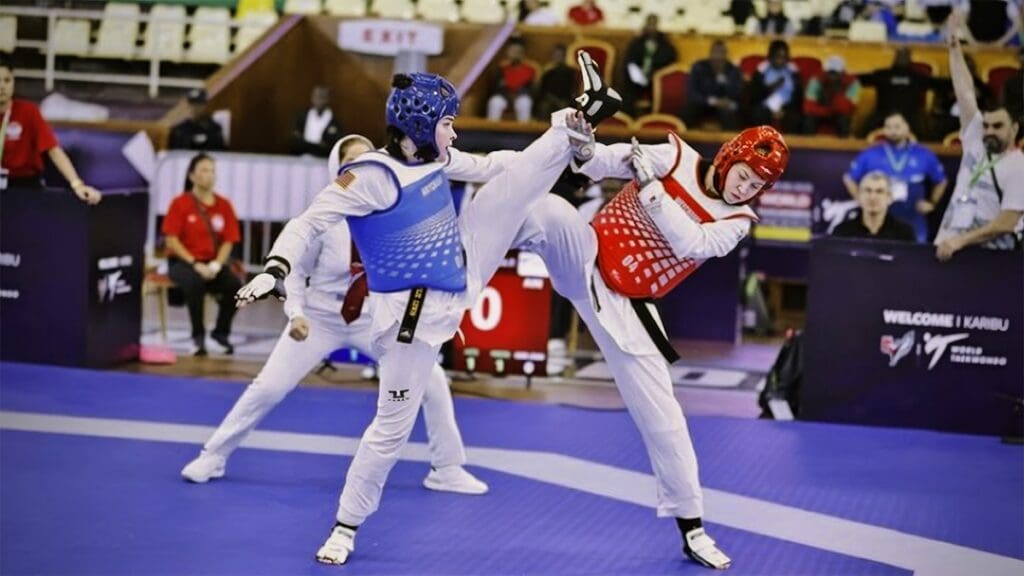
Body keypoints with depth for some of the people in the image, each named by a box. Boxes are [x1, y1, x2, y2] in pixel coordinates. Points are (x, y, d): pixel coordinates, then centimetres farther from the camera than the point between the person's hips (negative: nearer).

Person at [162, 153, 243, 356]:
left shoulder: (224, 205, 6)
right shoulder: (180, 203, -4)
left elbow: (228, 242, 4)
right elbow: (171, 240, -8)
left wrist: (216, 265, -13)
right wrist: (195, 264, -18)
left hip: (214, 264, 3)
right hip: (183, 262, -3)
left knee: (235, 285, -26)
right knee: (195, 283, -37)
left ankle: (221, 332, -1)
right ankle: (198, 336, -16)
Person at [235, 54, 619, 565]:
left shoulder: (435, 156, -1)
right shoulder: (371, 177, -24)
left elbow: (489, 166, 15)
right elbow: (309, 222, -26)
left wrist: (564, 142, 19)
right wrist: (274, 269, -43)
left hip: (463, 276, 7)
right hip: (414, 311, -7)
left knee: (516, 180, 3)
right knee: (393, 425, -1)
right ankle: (346, 527, 12)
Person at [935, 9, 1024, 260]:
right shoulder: (975, 142, 11)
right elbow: (965, 94, 12)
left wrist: (960, 240, -21)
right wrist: (955, 46, 10)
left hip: (989, 256, -5)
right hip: (948, 248, 6)